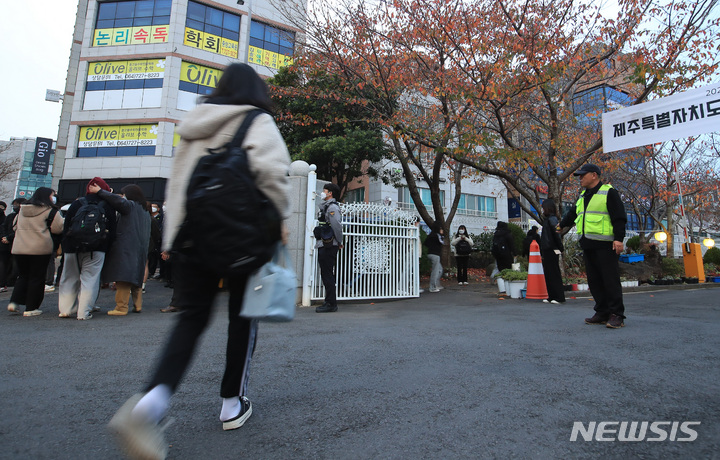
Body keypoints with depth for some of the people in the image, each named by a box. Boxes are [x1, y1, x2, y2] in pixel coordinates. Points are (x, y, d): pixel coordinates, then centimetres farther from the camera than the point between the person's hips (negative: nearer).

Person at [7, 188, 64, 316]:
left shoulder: (22, 210, 10)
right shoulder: (50, 211, -8)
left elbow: (15, 226, 18)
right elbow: (58, 229, -8)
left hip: (19, 249, 5)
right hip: (40, 249, -5)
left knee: (23, 276, 20)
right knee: (37, 278, 3)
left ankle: (14, 302, 7)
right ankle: (31, 308, 6)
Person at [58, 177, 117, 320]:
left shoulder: (76, 204, 6)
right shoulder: (107, 206, 2)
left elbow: (65, 229, 7)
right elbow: (111, 232, 1)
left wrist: (64, 248, 13)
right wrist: (106, 249, 7)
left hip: (73, 248, 2)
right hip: (96, 250, -2)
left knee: (70, 278, 14)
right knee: (90, 279, 0)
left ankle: (66, 309, 19)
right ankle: (84, 312, -2)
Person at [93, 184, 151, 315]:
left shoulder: (130, 206, -4)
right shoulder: (145, 211, 20)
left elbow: (118, 201, -23)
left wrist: (99, 191, -14)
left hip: (126, 248, -9)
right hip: (140, 250, 9)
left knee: (123, 277, -9)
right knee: (136, 277, 13)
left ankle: (121, 307, -10)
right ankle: (137, 305, 16)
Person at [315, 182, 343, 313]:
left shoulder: (332, 207, -11)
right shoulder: (325, 206, 21)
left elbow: (337, 225, -20)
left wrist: (339, 242, -11)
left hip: (329, 247, -10)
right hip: (323, 246, 10)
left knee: (328, 275, -6)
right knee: (326, 275, 13)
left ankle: (331, 304, 1)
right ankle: (329, 302, 21)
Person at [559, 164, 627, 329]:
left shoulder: (609, 193, -2)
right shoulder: (582, 197, 20)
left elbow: (619, 218, -9)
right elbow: (573, 214, 35)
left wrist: (618, 238, -16)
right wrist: (562, 225, 46)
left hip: (605, 245, -8)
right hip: (588, 245, 8)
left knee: (610, 279, -6)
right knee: (594, 280, 8)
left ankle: (617, 315, 0)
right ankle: (602, 313, 15)